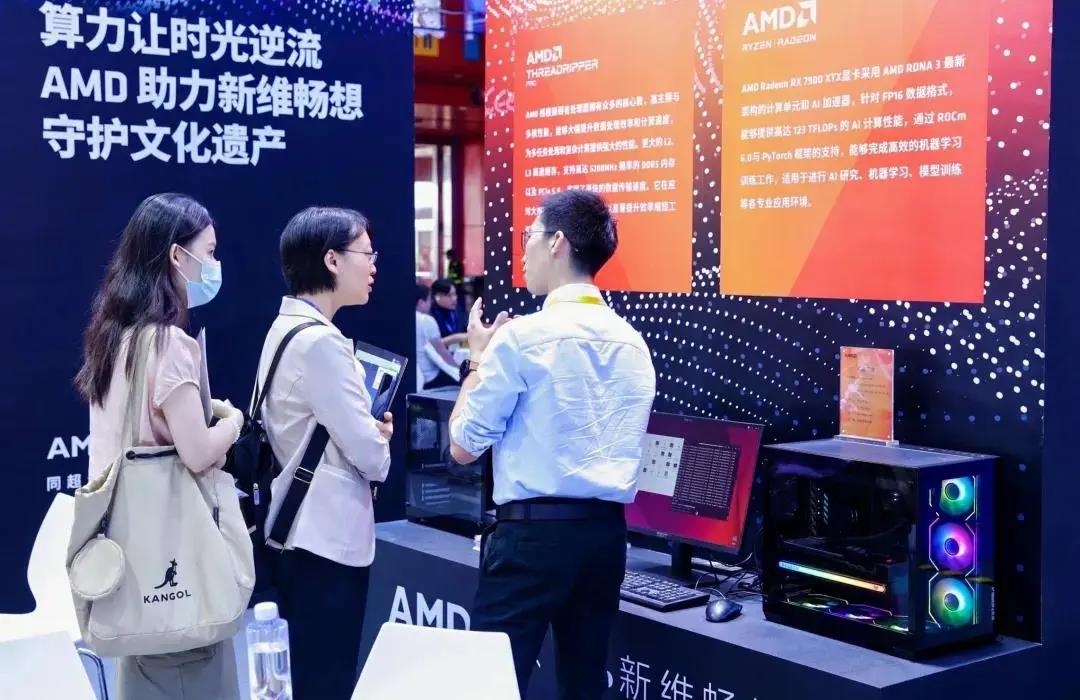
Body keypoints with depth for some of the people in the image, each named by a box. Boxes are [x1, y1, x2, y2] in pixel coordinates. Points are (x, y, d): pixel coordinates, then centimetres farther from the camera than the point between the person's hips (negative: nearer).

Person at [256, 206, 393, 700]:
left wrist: (367, 430, 2)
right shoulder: (321, 341, -19)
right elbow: (368, 454, -18)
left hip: (296, 531, 10)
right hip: (327, 535, -10)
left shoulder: (285, 328, 9)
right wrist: (380, 443, 3)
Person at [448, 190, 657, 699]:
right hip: (606, 529, 7)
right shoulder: (632, 342, 8)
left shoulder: (523, 337, -11)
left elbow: (463, 446, -4)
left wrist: (479, 359, 9)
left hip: (534, 529, -7)